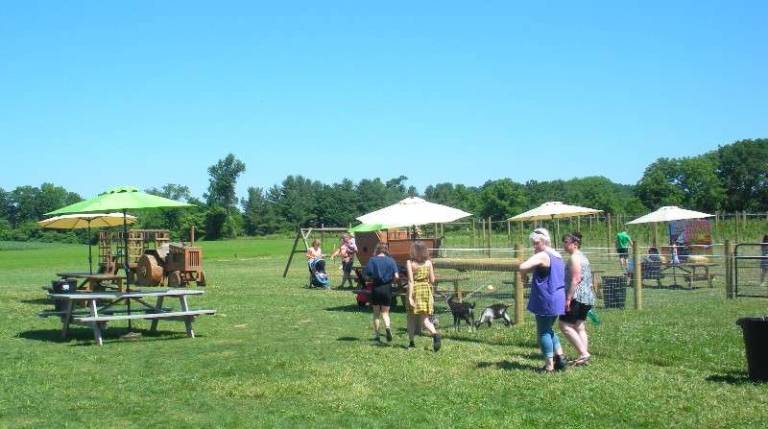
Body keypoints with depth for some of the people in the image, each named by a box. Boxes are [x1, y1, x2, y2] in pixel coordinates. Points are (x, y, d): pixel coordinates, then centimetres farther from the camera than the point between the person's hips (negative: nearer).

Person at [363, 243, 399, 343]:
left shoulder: (372, 260, -3)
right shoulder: (391, 260, -2)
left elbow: (367, 275, -9)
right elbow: (396, 276, -9)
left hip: (376, 288, 0)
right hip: (387, 288, 0)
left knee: (376, 313, 13)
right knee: (385, 312, 11)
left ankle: (376, 335, 15)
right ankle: (387, 327, -17)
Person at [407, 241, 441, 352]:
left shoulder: (410, 262, -6)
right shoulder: (428, 262, 4)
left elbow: (411, 280, -13)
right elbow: (432, 280, 5)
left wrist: (410, 297, -15)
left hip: (415, 290, -3)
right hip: (427, 290, 3)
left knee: (411, 318, 14)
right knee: (425, 319, 1)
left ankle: (411, 342, 19)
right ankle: (435, 334, -26)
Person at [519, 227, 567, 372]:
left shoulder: (542, 256, -15)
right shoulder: (558, 256, 13)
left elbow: (523, 267, -28)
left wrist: (531, 268, -5)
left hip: (546, 300, -9)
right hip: (557, 299, 9)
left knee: (543, 332, 1)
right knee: (548, 330, 21)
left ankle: (549, 366, 4)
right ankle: (560, 358, 17)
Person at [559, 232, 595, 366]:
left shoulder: (575, 257, -11)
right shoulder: (583, 257, 19)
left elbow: (576, 279, -20)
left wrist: (568, 298, -22)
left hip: (577, 297, -10)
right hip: (587, 297, 10)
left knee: (565, 325, -8)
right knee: (580, 327, 10)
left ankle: (583, 353, -12)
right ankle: (584, 357, 8)